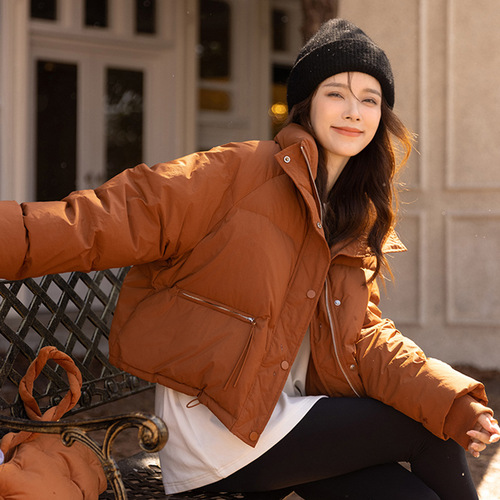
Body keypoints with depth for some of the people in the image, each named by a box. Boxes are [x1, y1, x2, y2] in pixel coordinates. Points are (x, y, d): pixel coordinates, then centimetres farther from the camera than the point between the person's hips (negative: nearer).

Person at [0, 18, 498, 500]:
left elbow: (365, 338, 3)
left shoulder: (361, 225, 13)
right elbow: (111, 221, -17)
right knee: (429, 433, -10)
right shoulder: (238, 173, -9)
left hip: (285, 420, 7)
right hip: (219, 438, -7)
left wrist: (452, 403, -14)